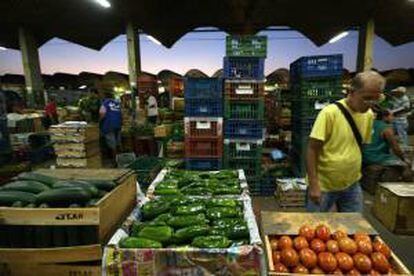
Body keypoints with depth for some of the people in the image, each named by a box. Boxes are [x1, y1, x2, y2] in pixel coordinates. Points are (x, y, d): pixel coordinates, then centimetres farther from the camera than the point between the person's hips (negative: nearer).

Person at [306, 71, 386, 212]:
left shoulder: (369, 115, 1)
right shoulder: (330, 112, -18)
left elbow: (361, 145, 13)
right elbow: (312, 150, -18)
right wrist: (313, 185, -20)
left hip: (352, 185, 6)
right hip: (323, 185, -5)